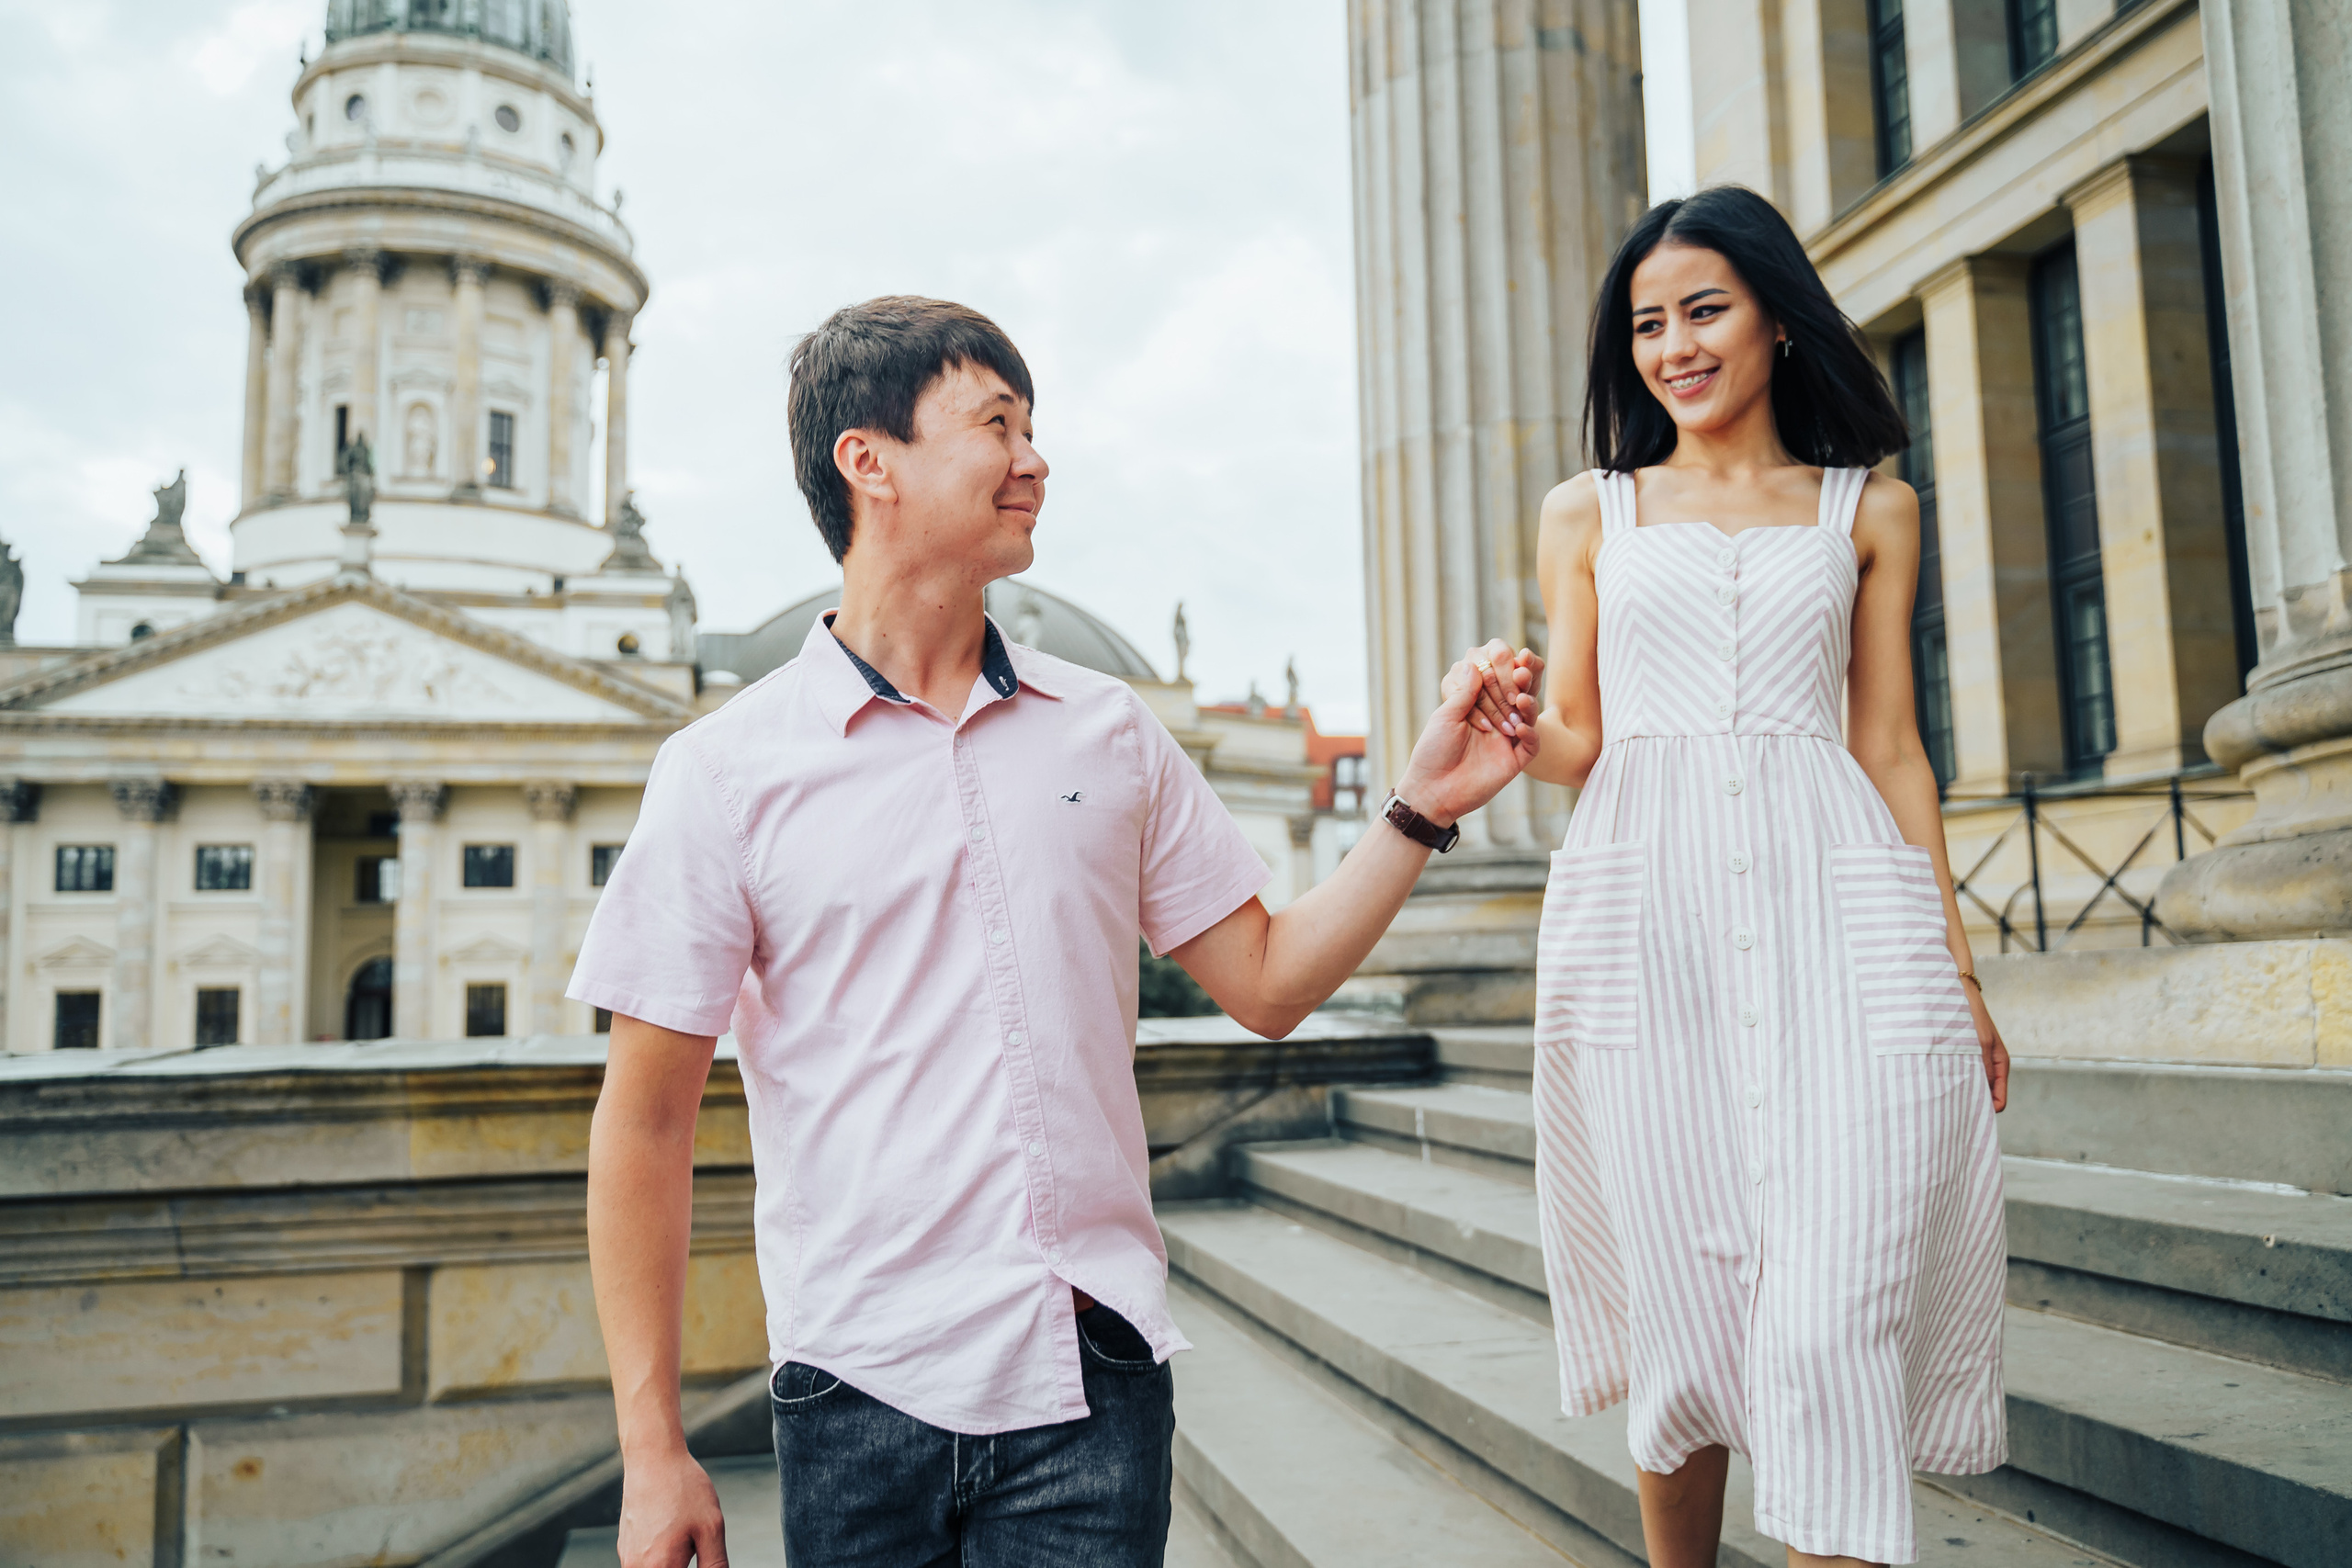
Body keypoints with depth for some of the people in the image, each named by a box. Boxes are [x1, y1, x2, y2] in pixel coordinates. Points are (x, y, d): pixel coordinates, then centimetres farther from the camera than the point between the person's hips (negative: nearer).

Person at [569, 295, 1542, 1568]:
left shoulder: (1107, 733, 7)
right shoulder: (728, 772, -4)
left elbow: (1268, 983, 9)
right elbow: (645, 1120, -3)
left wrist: (1422, 803, -2)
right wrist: (653, 1452, -4)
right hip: (865, 1395, -2)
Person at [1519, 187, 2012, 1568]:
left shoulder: (1870, 510, 16)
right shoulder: (1589, 512, 16)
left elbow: (1889, 747, 13)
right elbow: (1575, 737, 12)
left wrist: (1954, 959, 7)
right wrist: (1507, 736, -11)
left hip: (1836, 904, 0)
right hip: (1645, 918, 0)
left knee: (1833, 1324, -8)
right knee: (1678, 1307, 4)